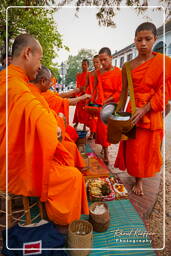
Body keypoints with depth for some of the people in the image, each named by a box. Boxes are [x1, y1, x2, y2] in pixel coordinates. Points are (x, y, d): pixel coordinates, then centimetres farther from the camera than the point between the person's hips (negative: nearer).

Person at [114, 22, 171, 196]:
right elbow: (124, 91, 6)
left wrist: (145, 109, -19)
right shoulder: (128, 66, 3)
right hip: (132, 112, 2)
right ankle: (137, 179, 30)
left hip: (152, 113, -2)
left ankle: (141, 178, 30)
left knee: (148, 147, 9)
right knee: (133, 147, 8)